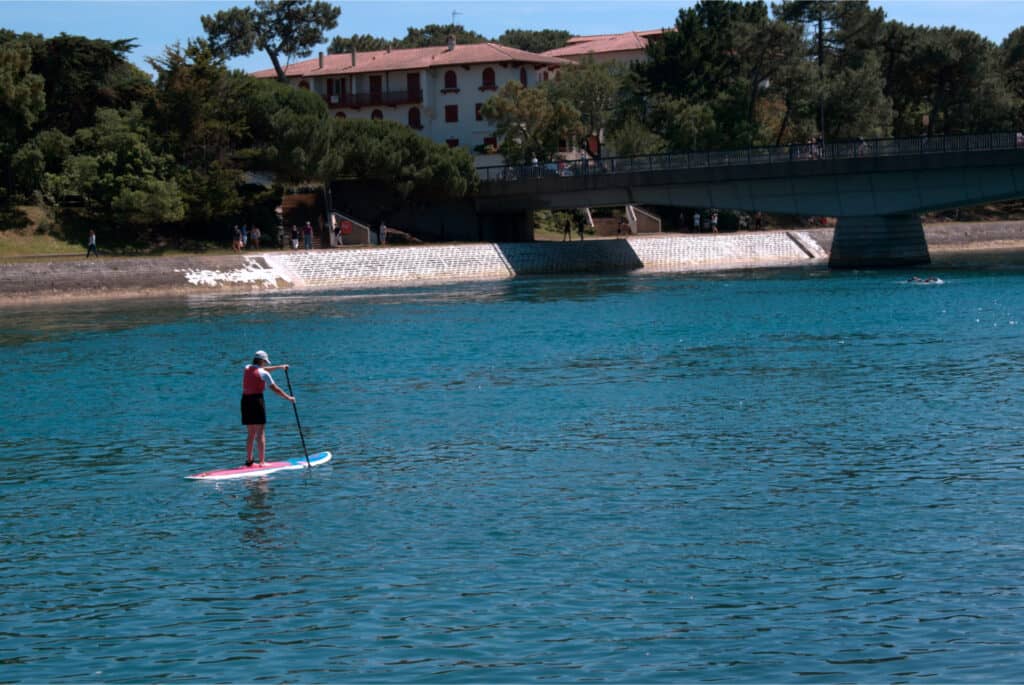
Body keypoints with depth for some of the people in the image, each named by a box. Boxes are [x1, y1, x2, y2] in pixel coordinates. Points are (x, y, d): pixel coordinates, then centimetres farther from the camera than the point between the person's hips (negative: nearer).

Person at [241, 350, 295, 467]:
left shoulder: (247, 368, 11)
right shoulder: (263, 374, -8)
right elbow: (276, 389, -6)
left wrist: (280, 367, 35)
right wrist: (289, 398, 6)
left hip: (245, 401, 6)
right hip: (257, 401, -6)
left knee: (251, 433, 16)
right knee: (261, 433, -2)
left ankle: (249, 460, 15)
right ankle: (262, 461, -5)